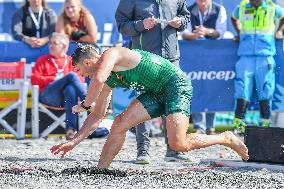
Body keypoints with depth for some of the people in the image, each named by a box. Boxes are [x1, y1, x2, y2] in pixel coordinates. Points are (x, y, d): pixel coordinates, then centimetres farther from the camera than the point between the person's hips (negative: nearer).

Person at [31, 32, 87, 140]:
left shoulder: (70, 61, 26)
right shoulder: (43, 60, 25)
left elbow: (80, 78, 14)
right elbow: (34, 79, 11)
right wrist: (53, 79, -3)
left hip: (65, 95, 1)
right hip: (47, 94, -1)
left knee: (71, 89, -39)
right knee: (72, 75, -26)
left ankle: (71, 128, -50)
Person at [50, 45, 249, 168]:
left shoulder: (110, 55, -15)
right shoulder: (108, 81, 13)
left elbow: (98, 79, -36)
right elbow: (97, 115, 18)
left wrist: (85, 105, -21)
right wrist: (73, 142, 13)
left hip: (176, 84, -9)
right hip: (158, 92, 9)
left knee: (178, 144, -22)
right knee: (120, 123, -2)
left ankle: (227, 139, -3)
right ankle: (100, 170, 5)